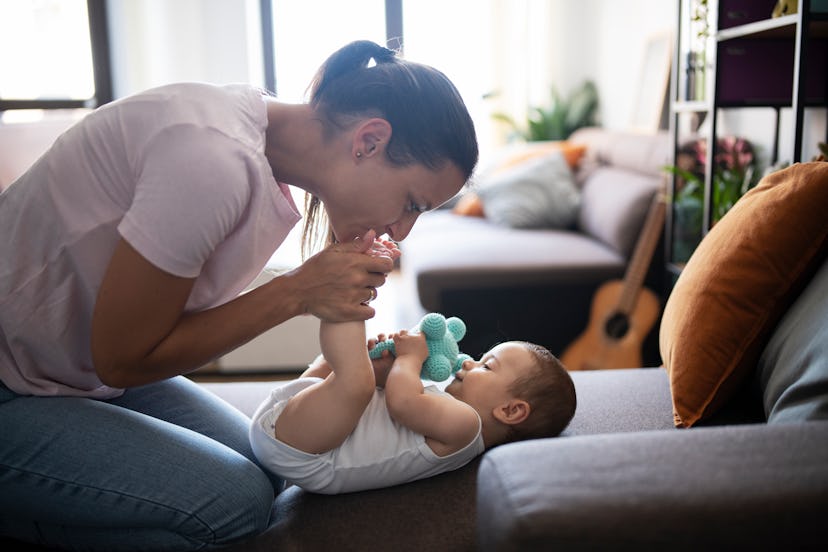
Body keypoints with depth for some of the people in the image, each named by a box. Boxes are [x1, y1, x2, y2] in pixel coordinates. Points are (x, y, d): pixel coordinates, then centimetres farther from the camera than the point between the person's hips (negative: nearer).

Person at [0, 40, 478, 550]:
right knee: (238, 502, -17)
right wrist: (298, 293, -22)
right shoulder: (215, 159, -32)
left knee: (263, 468, 3)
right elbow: (122, 359, -21)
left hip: (88, 368, 9)